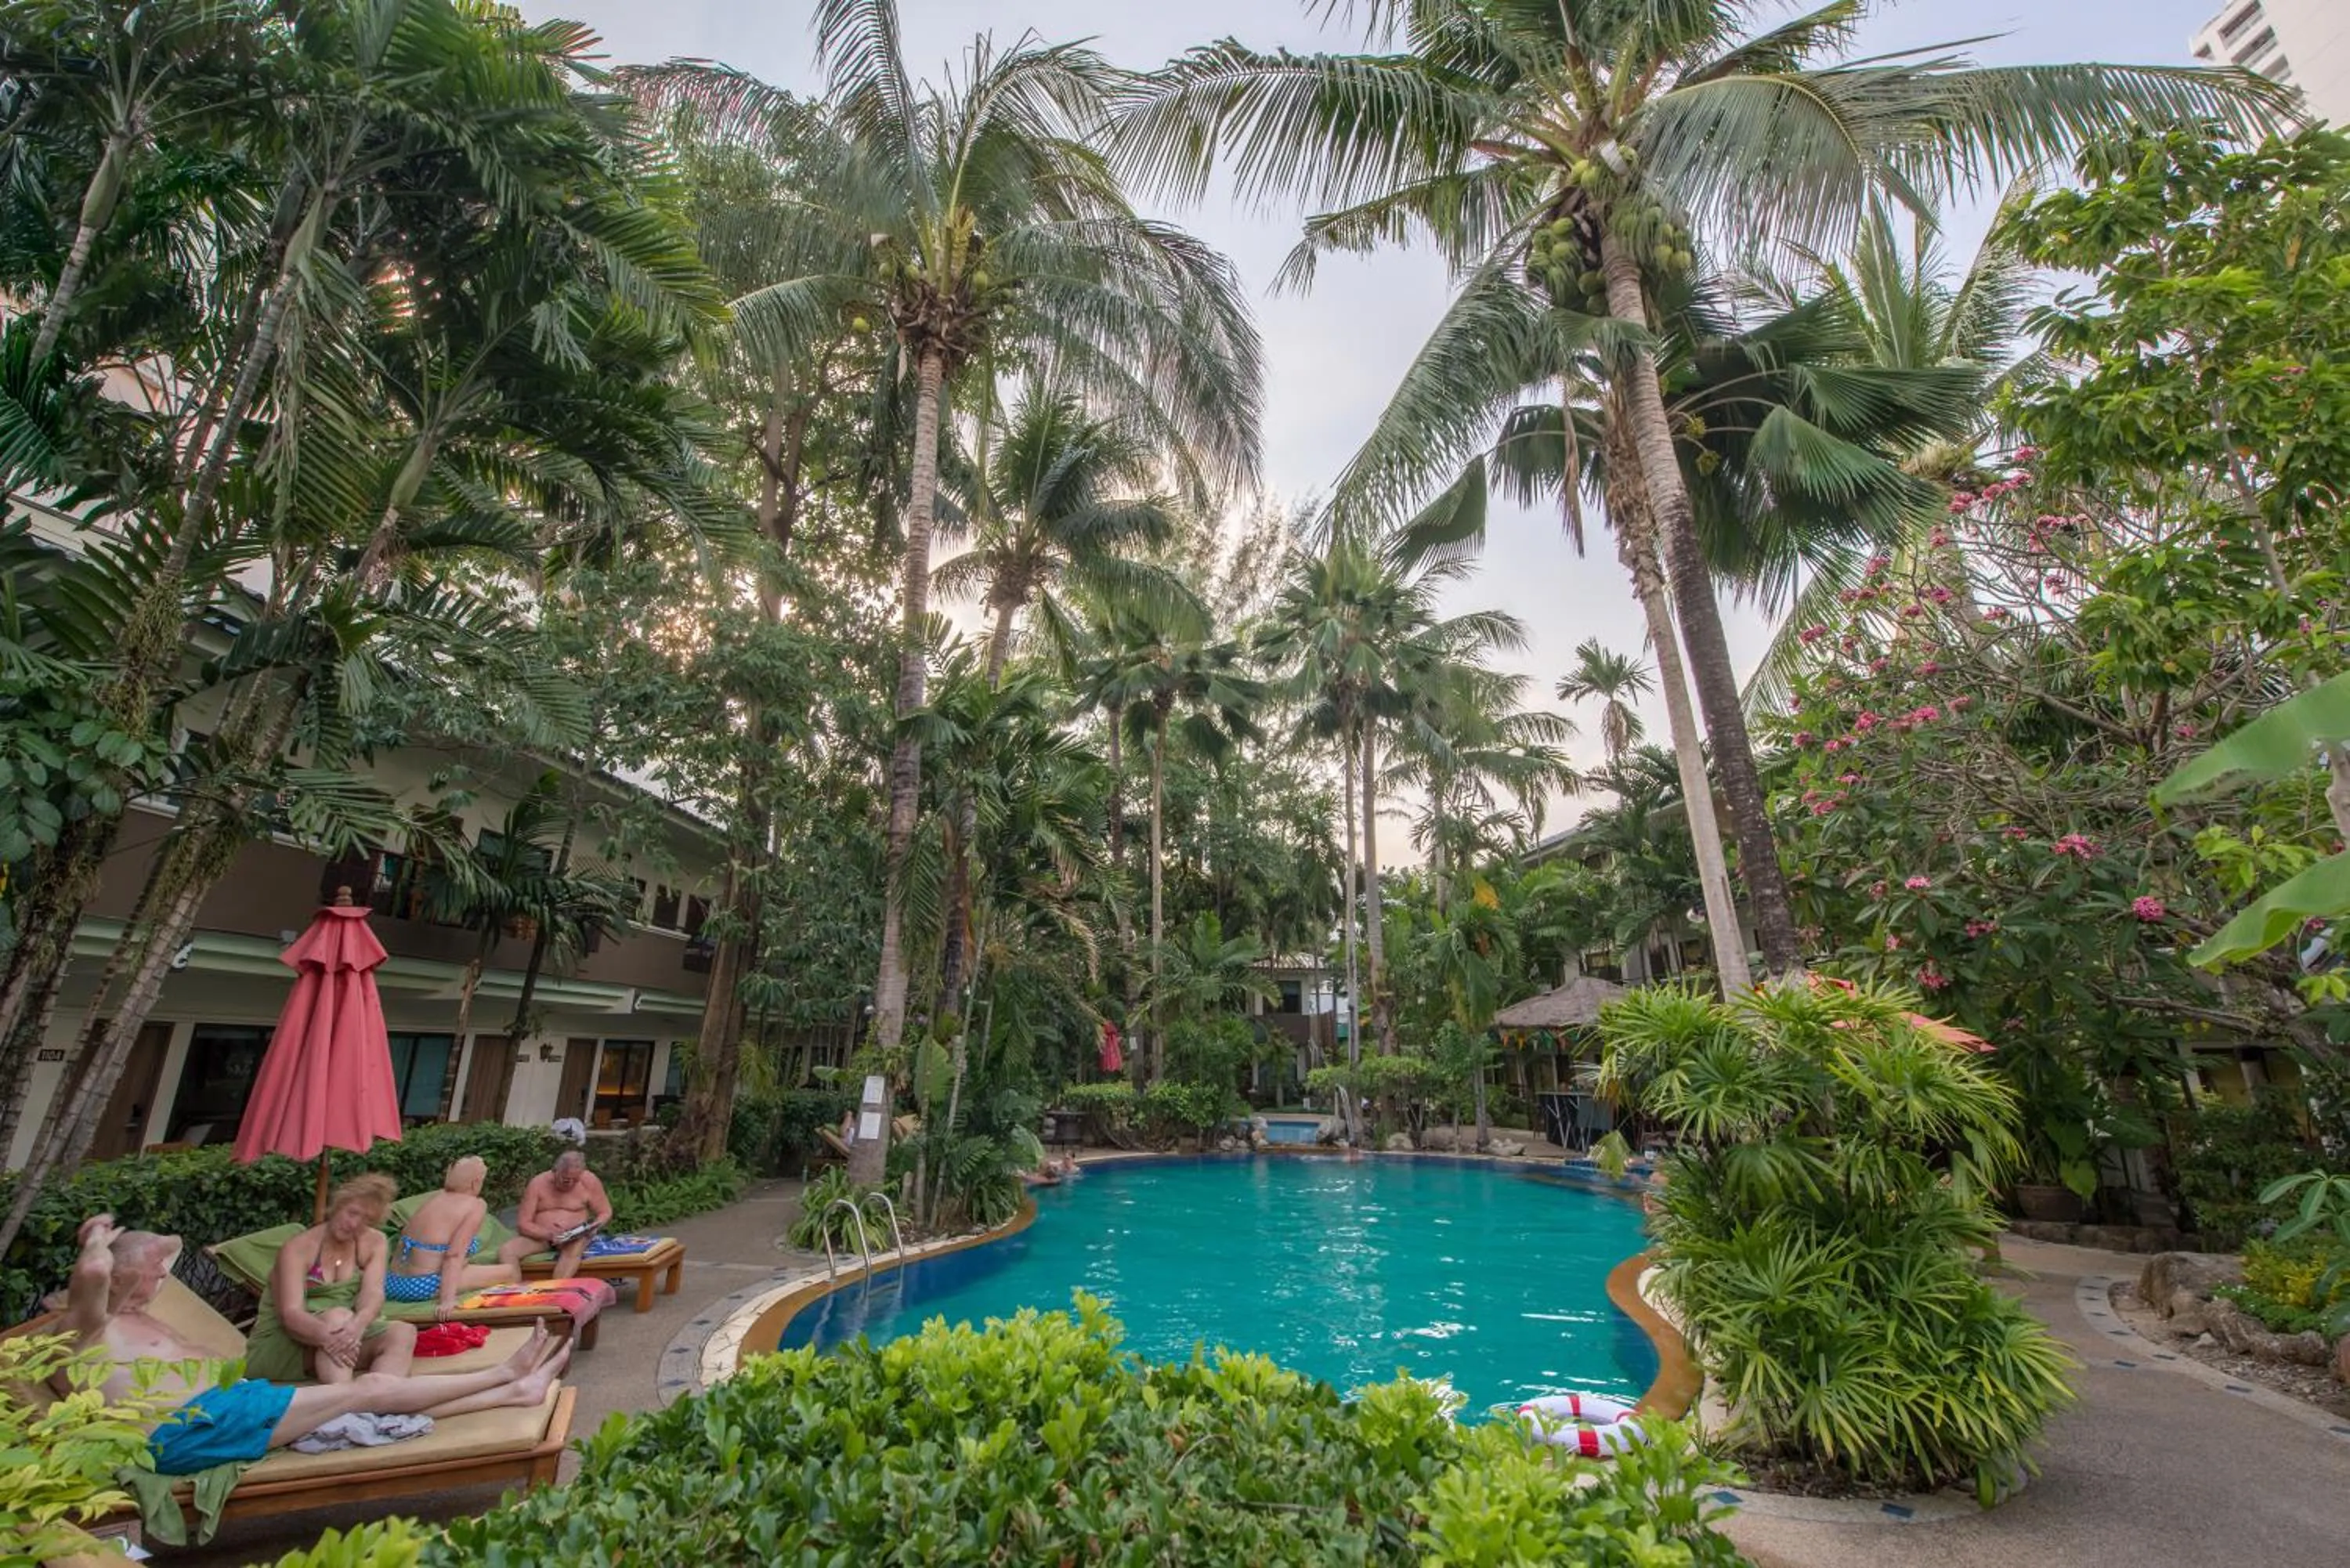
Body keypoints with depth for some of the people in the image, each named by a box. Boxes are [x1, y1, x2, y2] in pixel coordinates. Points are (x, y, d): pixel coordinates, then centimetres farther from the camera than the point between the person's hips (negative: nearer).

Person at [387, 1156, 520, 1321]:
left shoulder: (436, 1197, 11)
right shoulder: (476, 1205, -9)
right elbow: (455, 1255, -19)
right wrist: (448, 1299, -23)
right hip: (424, 1287, -8)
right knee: (511, 1270, 5)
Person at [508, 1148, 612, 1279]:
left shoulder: (589, 1181, -7)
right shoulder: (538, 1184, -8)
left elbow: (605, 1213, 2)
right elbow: (523, 1224, -8)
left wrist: (595, 1226, -20)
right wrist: (549, 1234, -25)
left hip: (574, 1238, -2)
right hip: (540, 1236, 2)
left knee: (575, 1249, -36)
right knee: (505, 1251, -24)